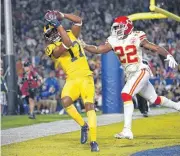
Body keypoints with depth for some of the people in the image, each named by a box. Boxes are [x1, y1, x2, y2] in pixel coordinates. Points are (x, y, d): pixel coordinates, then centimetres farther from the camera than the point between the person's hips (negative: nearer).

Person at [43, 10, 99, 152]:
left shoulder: (71, 34, 11)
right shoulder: (52, 49, -4)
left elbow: (78, 21, 4)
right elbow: (67, 44, -20)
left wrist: (61, 15, -3)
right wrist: (58, 25, -19)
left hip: (85, 77, 1)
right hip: (72, 79, -1)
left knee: (89, 106, -15)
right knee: (66, 102, -26)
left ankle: (93, 141, -17)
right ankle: (83, 125, -1)